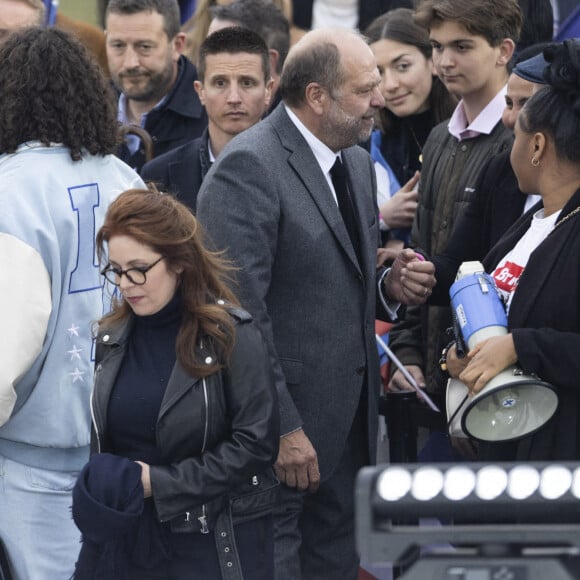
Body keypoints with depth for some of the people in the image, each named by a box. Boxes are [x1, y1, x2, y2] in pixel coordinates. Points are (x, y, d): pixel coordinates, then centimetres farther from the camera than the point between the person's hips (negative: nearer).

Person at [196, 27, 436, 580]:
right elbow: (239, 309, -21)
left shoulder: (358, 164, 13)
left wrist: (389, 287, 1)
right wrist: (280, 428, -22)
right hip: (281, 423, -8)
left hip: (347, 425, 8)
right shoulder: (248, 167, -16)